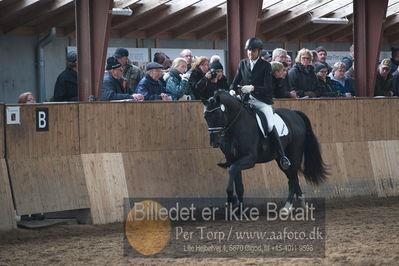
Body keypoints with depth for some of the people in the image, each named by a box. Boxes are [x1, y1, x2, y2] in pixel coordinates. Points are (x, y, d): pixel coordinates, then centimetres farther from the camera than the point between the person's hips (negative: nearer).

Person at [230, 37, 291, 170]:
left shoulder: (266, 65, -3)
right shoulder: (243, 64, 11)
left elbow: (268, 88, -12)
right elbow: (236, 81, 13)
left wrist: (253, 88, -28)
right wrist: (232, 90, -10)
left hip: (262, 101, -5)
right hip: (247, 100, 5)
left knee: (270, 126, -22)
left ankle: (282, 157, -18)